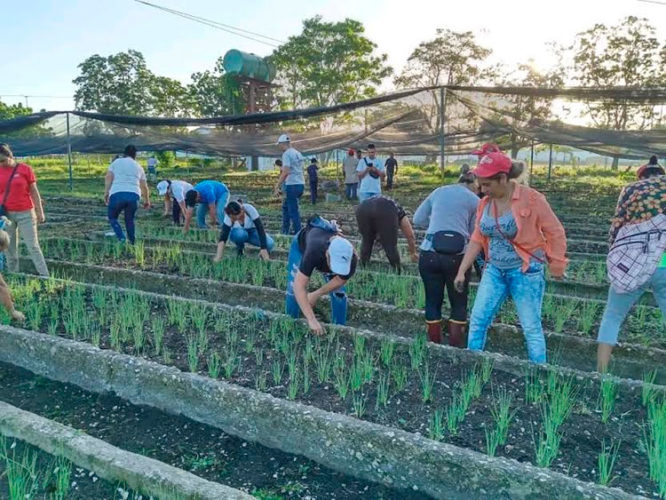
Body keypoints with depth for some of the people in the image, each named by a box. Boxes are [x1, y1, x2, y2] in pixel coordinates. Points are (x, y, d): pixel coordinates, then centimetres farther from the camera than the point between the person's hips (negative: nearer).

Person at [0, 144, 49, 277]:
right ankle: (13, 275, 21)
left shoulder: (25, 169, -5)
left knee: (33, 246, -1)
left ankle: (45, 276, 1)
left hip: (25, 213, -3)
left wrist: (40, 212, -4)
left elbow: (34, 192, -3)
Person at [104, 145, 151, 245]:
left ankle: (121, 239, -5)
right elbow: (144, 187, 23)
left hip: (117, 194, -2)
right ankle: (132, 242, 19)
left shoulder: (116, 162, 15)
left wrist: (106, 193, -1)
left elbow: (108, 177, 0)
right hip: (134, 195, 2)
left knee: (112, 218, 14)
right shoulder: (138, 166, 21)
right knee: (129, 220, 19)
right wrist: (147, 200, 34)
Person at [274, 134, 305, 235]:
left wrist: (277, 187, -19)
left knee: (293, 211, -4)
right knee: (285, 207, 20)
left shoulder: (286, 154, -10)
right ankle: (285, 231, 25)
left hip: (292, 185, -9)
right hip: (301, 184, 9)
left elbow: (286, 172, -20)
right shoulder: (298, 154, 17)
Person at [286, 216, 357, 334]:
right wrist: (312, 320, -57)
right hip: (301, 243, -2)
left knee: (339, 293, -6)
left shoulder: (350, 260, -39)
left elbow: (340, 279, -18)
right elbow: (299, 287, -52)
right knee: (293, 287, -9)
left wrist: (316, 295, -18)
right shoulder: (313, 252, -51)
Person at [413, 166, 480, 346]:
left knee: (433, 302, 15)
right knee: (459, 305, 13)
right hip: (457, 255, -3)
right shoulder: (474, 200, 7)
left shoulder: (438, 192, 15)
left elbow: (417, 219, 18)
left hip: (429, 253, 3)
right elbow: (474, 234, 8)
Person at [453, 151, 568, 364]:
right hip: (494, 271, 5)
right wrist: (462, 271, 4)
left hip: (525, 272, -5)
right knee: (477, 319, 5)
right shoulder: (485, 203, 1)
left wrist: (556, 266, -3)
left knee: (531, 327, 3)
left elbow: (555, 232, -8)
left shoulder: (530, 199, -15)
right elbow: (477, 240, 7)